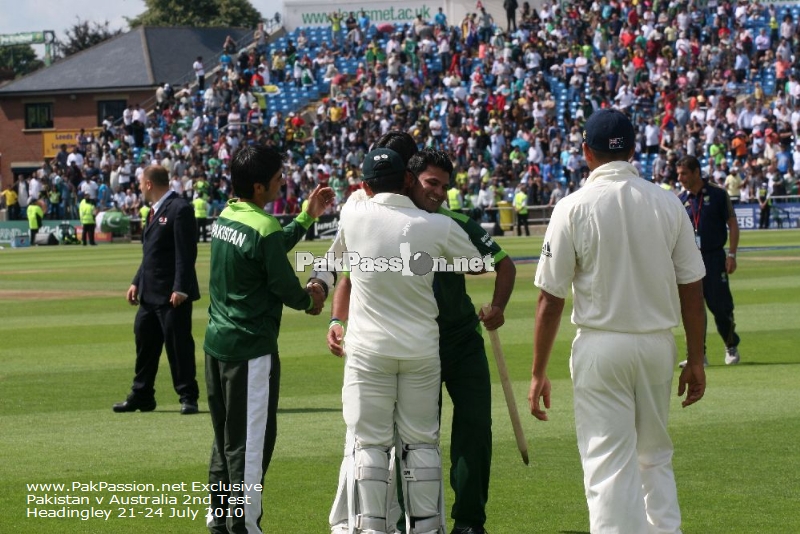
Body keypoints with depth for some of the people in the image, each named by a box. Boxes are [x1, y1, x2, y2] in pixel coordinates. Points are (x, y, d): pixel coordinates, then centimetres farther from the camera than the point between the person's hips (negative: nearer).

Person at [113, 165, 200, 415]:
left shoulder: (179, 209, -13)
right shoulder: (154, 211, 17)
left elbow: (186, 253, -18)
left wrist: (180, 288, -23)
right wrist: (137, 282, 16)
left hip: (172, 294, -10)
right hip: (150, 292, 10)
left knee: (179, 345, -3)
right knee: (145, 343, 12)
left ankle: (188, 397, 4)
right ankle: (141, 396, 20)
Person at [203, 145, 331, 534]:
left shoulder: (225, 218, 6)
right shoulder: (264, 228, -19)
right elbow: (285, 286, -13)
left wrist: (307, 216, 23)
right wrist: (309, 300, 8)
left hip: (217, 341, 9)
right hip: (251, 347, -9)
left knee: (225, 437, 18)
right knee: (249, 442, -1)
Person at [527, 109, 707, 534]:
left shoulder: (574, 208, -8)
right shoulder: (667, 203, 1)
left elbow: (550, 298, -7)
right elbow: (691, 289, 3)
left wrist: (538, 373, -2)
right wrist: (696, 360, 11)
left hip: (601, 346, -3)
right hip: (658, 344, 3)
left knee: (608, 466, -1)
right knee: (655, 458, 18)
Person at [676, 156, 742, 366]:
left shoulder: (717, 194, -2)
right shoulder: (680, 200, 7)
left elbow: (732, 224, 0)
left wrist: (731, 255, -7)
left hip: (714, 257, -3)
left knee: (721, 306, -3)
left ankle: (731, 347, 17)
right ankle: (698, 354, 7)